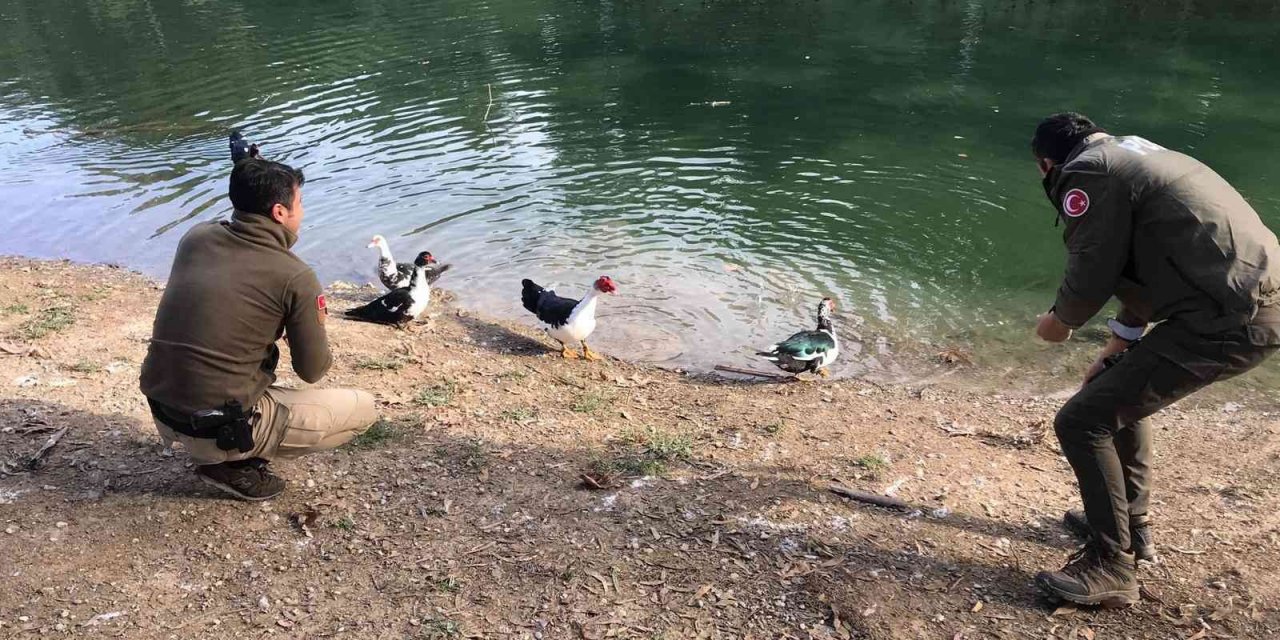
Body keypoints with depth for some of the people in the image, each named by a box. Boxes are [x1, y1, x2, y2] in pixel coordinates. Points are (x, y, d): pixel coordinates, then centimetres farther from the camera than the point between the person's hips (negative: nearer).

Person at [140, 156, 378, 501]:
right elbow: (313, 371, -3)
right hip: (221, 430, -7)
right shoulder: (296, 276, -13)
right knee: (363, 408, 5)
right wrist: (313, 327, 16)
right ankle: (233, 464, 2)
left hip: (163, 414, 7)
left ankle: (224, 454, 19)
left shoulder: (195, 237, 2)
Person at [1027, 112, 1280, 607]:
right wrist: (1121, 343, 35)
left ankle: (1111, 567, 5)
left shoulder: (1086, 173, -7)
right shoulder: (1135, 154, 23)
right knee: (1119, 388, 26)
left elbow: (1091, 274, -10)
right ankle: (1131, 525, 37)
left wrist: (1060, 321, 13)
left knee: (1082, 421, -7)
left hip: (1227, 320, -10)